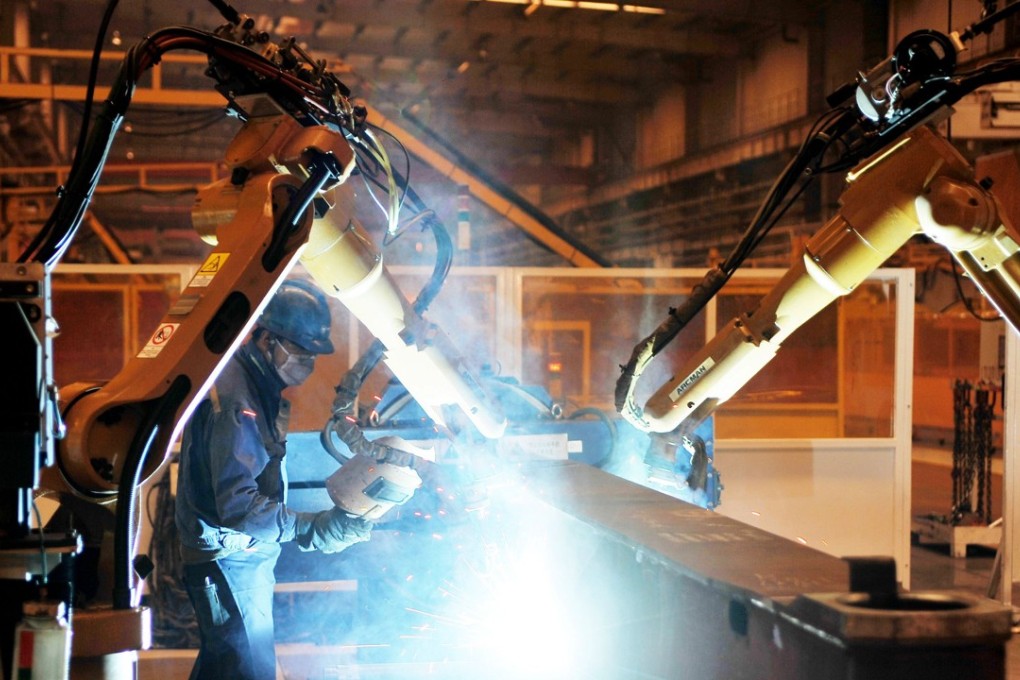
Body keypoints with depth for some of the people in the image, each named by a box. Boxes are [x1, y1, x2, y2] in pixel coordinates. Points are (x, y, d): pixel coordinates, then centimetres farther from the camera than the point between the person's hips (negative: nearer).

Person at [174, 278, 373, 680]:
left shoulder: (258, 386, 10)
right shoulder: (234, 398, -23)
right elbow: (238, 506, -29)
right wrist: (315, 529, -32)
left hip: (238, 559, 10)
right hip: (229, 560, -10)